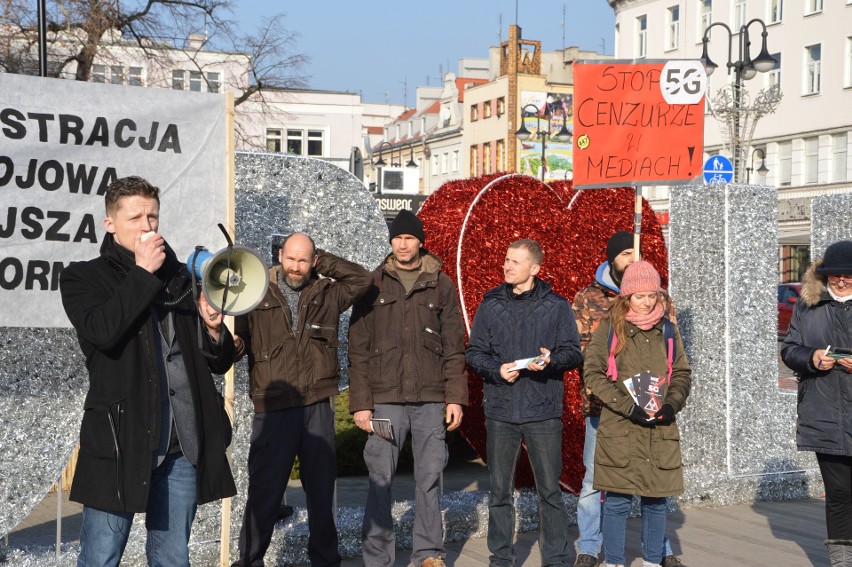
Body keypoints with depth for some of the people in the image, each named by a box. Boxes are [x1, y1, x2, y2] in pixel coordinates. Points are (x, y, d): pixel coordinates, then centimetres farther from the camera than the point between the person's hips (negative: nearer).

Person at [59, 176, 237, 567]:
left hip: (184, 445, 4)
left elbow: (221, 362, 17)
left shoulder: (182, 279, 15)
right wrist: (143, 273, -11)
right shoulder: (83, 278, 4)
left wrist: (214, 330, -5)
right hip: (120, 441, -4)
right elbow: (101, 331, -18)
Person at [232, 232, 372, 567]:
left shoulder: (326, 294, 11)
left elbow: (362, 279, 3)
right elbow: (240, 337, 1)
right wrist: (233, 345, -22)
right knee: (264, 492, -1)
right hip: (273, 410, -3)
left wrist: (323, 262, 2)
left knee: (322, 491, 12)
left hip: (317, 409, 3)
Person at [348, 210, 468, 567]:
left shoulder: (440, 284, 7)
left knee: (430, 477, 4)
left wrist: (455, 397, -1)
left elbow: (454, 347, 7)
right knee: (380, 478, -1)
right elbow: (358, 350, 3)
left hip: (431, 399, 1)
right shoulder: (374, 284, 5)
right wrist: (360, 402, -3)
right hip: (385, 399, -1)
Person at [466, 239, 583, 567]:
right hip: (501, 410, 2)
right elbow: (474, 353, 9)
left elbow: (573, 352, 4)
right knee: (500, 490, 8)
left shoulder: (556, 306, 3)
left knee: (550, 490, 0)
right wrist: (497, 369, -10)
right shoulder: (490, 306, 7)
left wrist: (551, 360, -17)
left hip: (544, 411, -2)